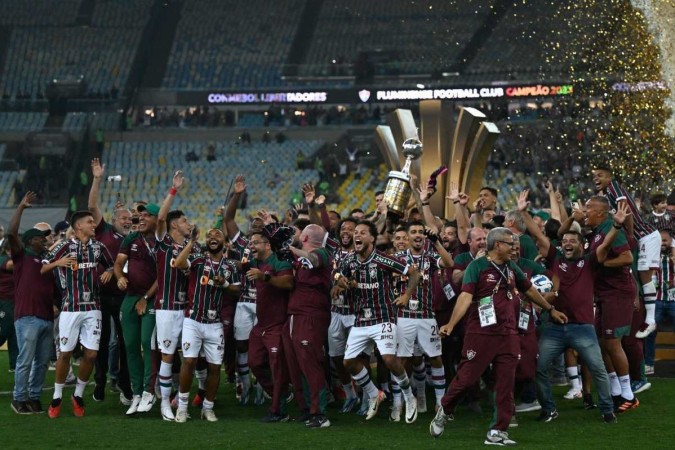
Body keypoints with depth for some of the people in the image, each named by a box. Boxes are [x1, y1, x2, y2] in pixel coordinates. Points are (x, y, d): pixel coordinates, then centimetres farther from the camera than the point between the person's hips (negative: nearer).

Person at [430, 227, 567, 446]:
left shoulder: (512, 268, 12)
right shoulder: (477, 266, -7)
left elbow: (529, 290, 27)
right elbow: (466, 296, -17)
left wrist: (551, 310, 35)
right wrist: (451, 325, -28)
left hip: (508, 335, 6)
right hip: (480, 334, -6)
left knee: (505, 385, 2)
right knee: (466, 377, -2)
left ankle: (497, 432, 7)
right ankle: (444, 411, 23)